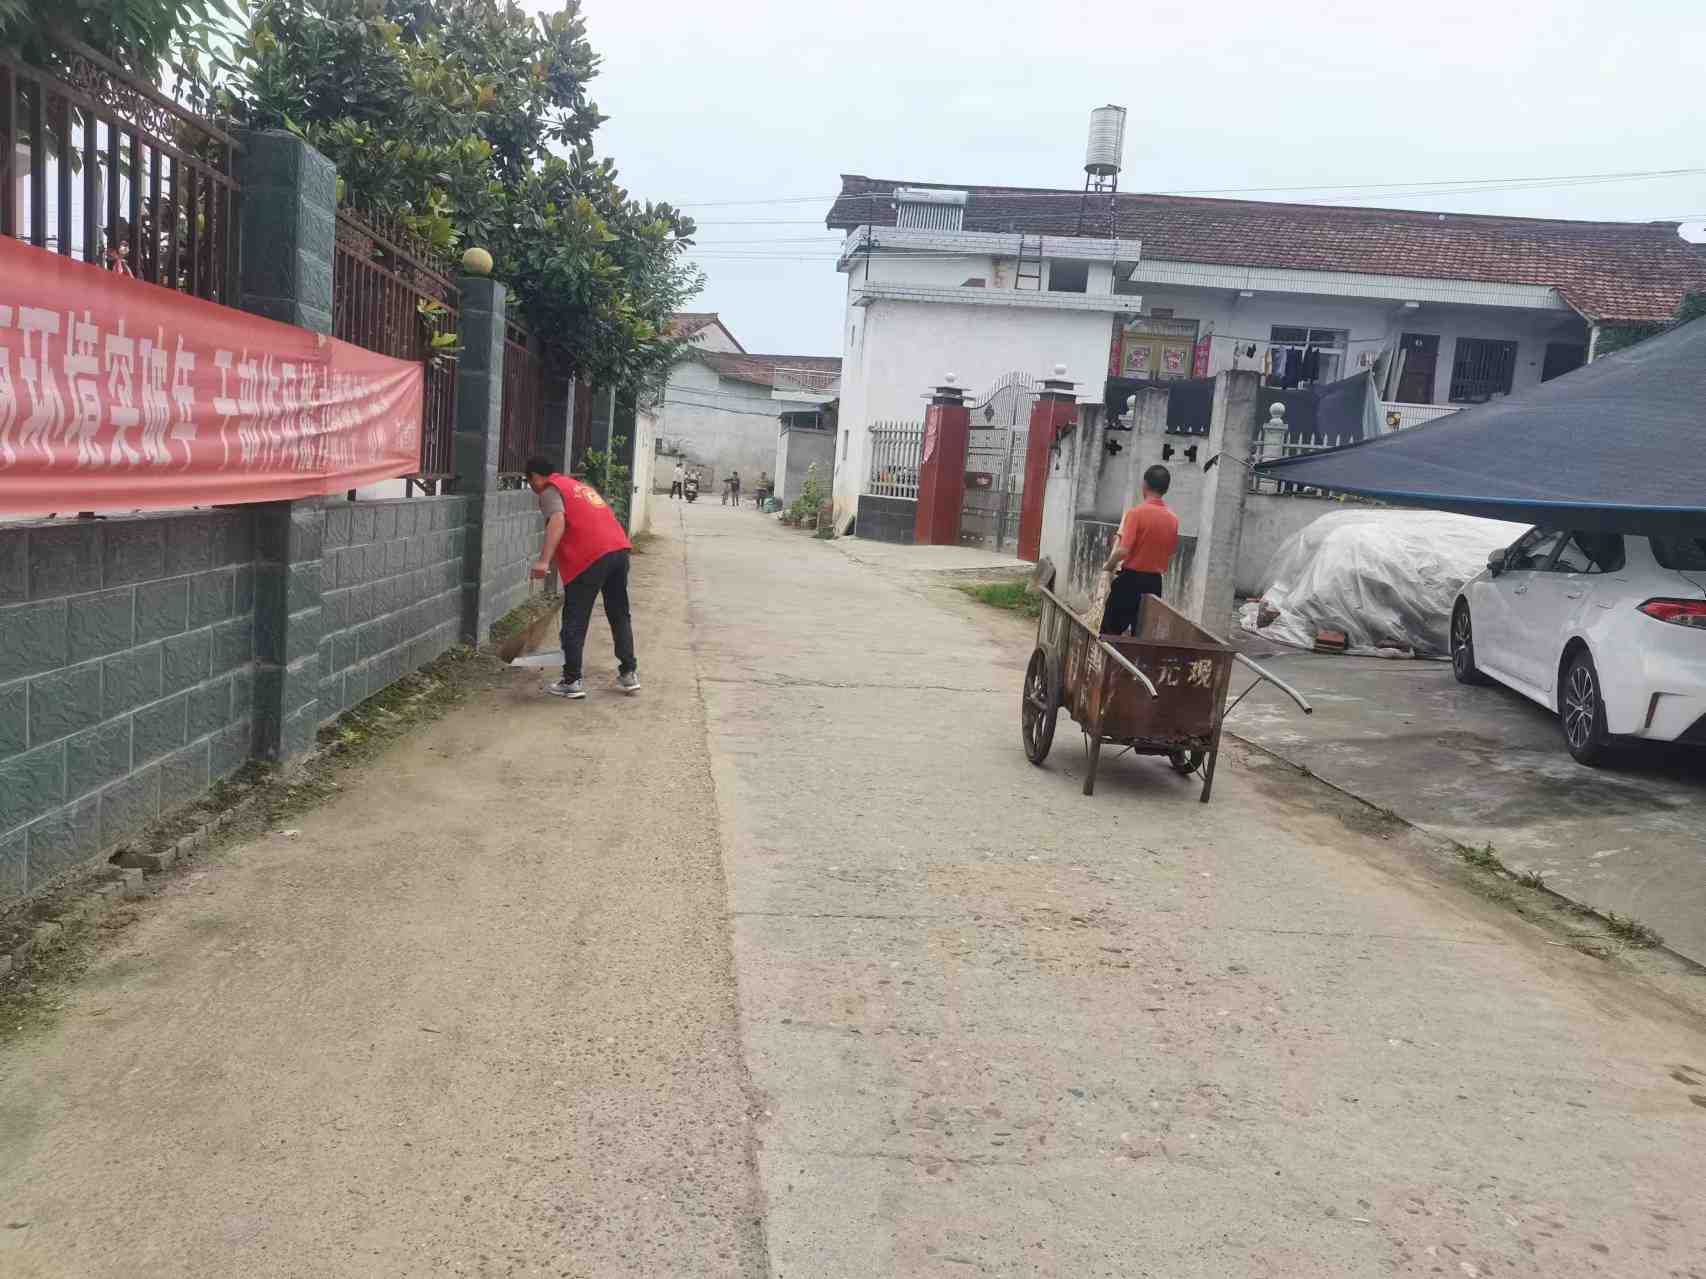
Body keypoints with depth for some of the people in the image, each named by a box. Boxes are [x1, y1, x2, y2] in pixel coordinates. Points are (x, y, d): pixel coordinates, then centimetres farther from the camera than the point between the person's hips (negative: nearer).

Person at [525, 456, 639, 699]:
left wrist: (544, 560, -24)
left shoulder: (550, 490, 4)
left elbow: (557, 521, -15)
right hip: (619, 549, 8)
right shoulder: (579, 485, 29)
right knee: (620, 615, 18)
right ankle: (629, 674, 22)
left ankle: (572, 681, 6)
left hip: (590, 557, -8)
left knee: (575, 622, 3)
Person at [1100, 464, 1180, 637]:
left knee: (1110, 632, 4)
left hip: (1131, 579, -5)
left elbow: (1123, 551, -20)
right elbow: (1171, 556, 12)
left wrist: (1109, 567, -4)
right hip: (1154, 582, 5)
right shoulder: (1173, 519, 3)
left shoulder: (1137, 512, -14)